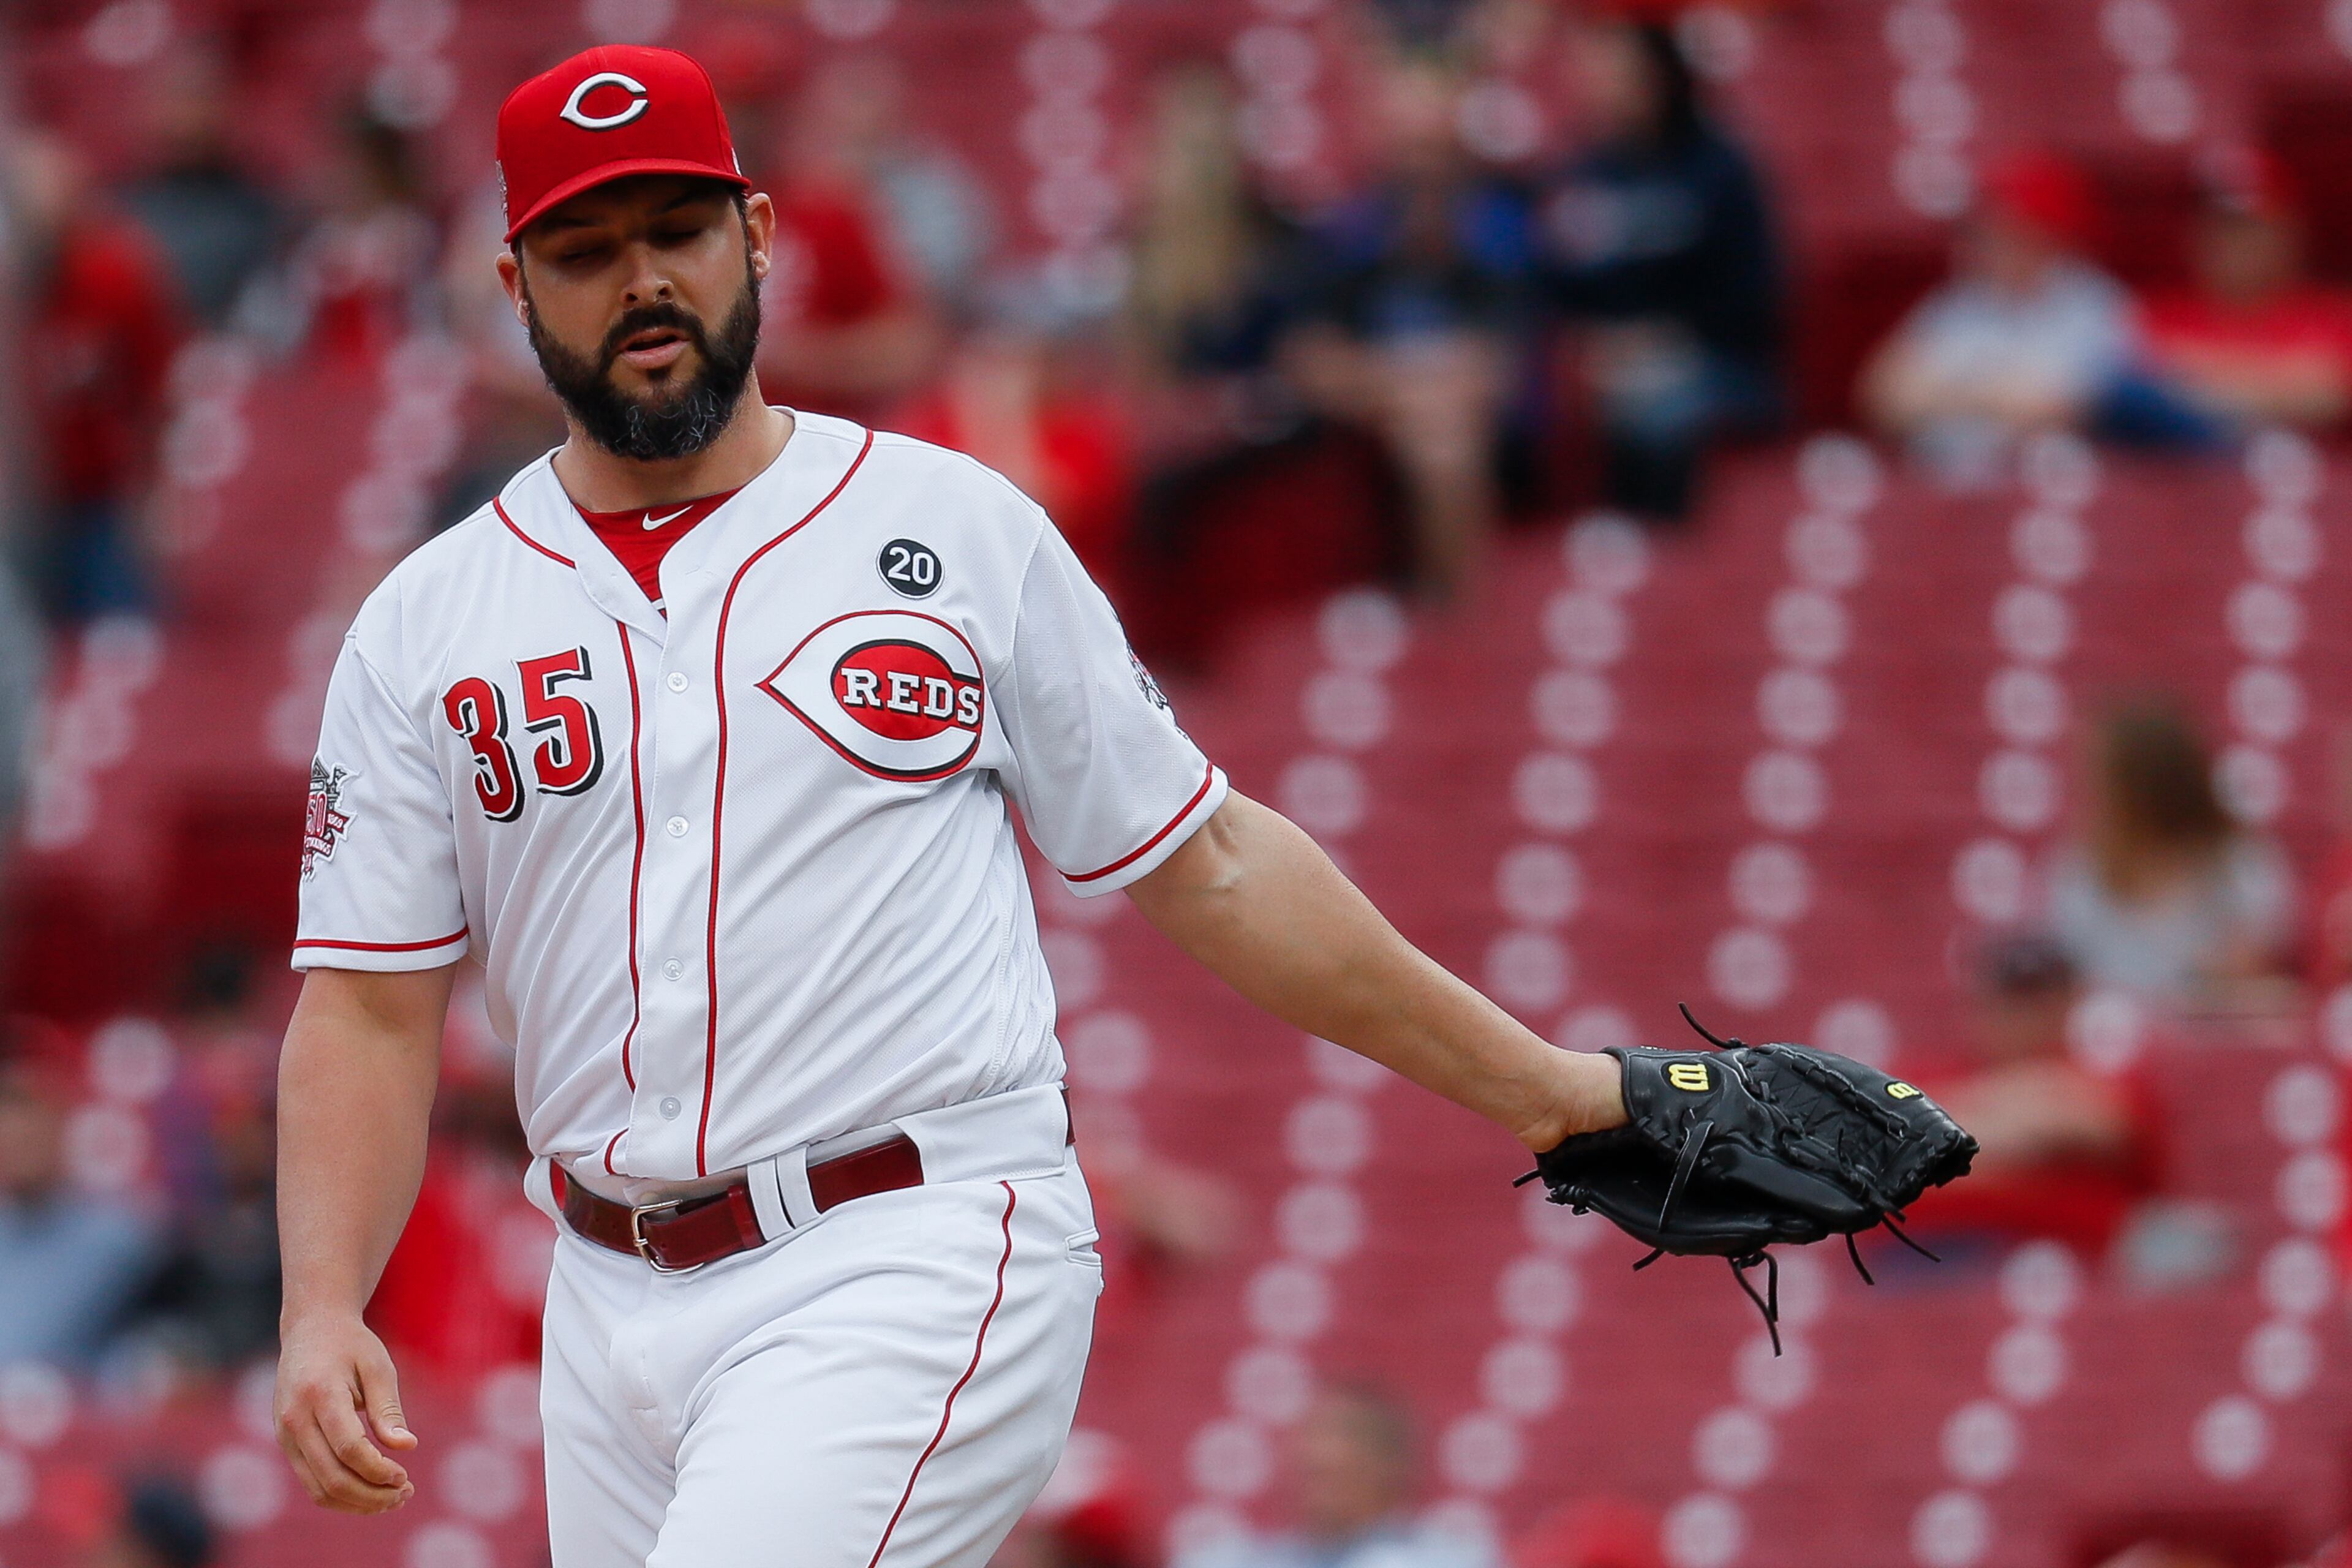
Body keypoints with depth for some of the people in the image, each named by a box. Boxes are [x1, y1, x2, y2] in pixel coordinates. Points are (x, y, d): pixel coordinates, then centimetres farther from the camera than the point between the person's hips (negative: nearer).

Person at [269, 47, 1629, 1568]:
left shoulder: (964, 531, 7)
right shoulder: (426, 625, 10)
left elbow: (1204, 860, 12)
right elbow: (372, 1006, 6)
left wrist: (1526, 1080, 10)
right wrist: (322, 1313, -10)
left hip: (925, 1273, -4)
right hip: (616, 1311, 4)